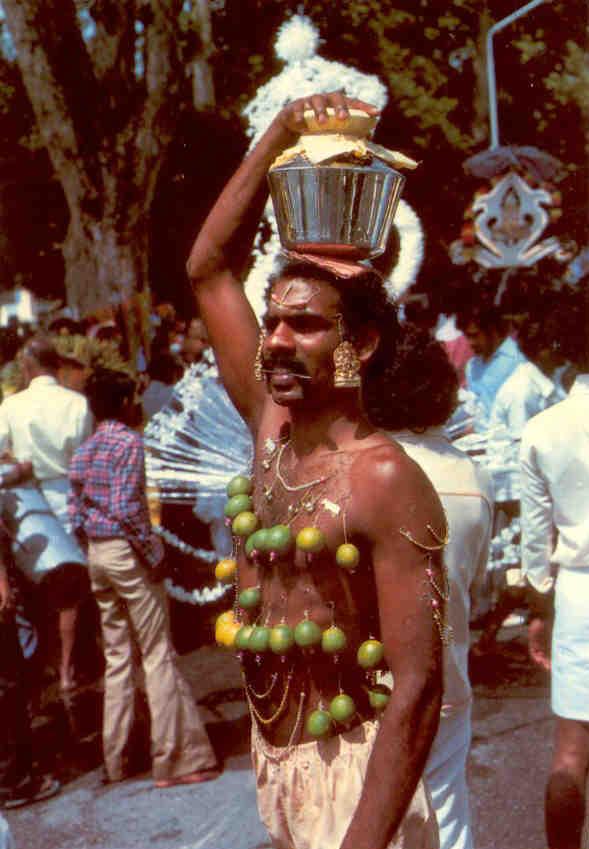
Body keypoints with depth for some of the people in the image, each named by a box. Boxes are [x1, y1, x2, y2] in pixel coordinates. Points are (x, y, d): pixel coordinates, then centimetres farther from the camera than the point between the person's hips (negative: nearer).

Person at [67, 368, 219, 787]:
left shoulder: (83, 451, 10)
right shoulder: (129, 442, -12)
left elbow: (76, 513, 8)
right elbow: (126, 508, -20)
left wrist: (95, 548, 15)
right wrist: (153, 554, -14)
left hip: (96, 556, 8)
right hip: (128, 553, -8)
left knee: (117, 657, 14)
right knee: (158, 655, -1)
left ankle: (117, 758, 19)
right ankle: (175, 758, 2)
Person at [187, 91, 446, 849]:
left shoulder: (386, 481, -20)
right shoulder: (271, 430, 1)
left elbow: (416, 688, -24)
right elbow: (209, 268, 6)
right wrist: (282, 132, 2)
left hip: (350, 775, -7)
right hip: (270, 767, 8)